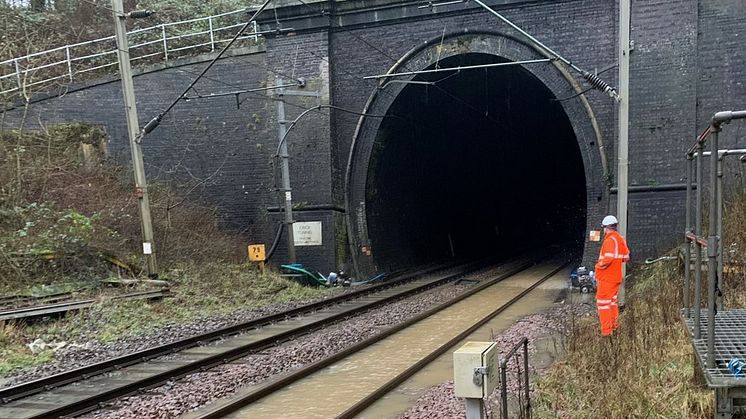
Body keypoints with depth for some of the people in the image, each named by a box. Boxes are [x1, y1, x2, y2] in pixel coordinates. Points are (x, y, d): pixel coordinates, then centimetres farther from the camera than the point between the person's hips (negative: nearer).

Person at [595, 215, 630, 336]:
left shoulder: (610, 240, -19)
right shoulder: (621, 239, 10)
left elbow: (608, 258, -30)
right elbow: (626, 257, 15)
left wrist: (599, 265, -14)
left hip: (607, 277, -9)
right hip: (616, 276, 9)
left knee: (603, 302, -4)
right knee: (612, 300, 21)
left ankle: (606, 330, -4)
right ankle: (614, 325, 31)